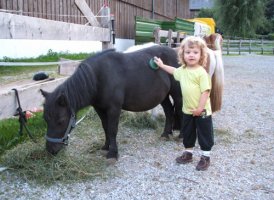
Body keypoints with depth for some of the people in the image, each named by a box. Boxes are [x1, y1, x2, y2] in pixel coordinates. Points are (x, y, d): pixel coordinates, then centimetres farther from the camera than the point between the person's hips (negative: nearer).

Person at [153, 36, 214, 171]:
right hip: (187, 110, 7)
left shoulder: (201, 72, -18)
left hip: (202, 111, -6)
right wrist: (162, 65, 32)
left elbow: (206, 91, -21)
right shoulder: (182, 70, 4)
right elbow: (174, 71, 28)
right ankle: (188, 153, 35)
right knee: (187, 133, 18)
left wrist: (200, 108, -22)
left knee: (204, 134, 7)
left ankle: (205, 157, 21)